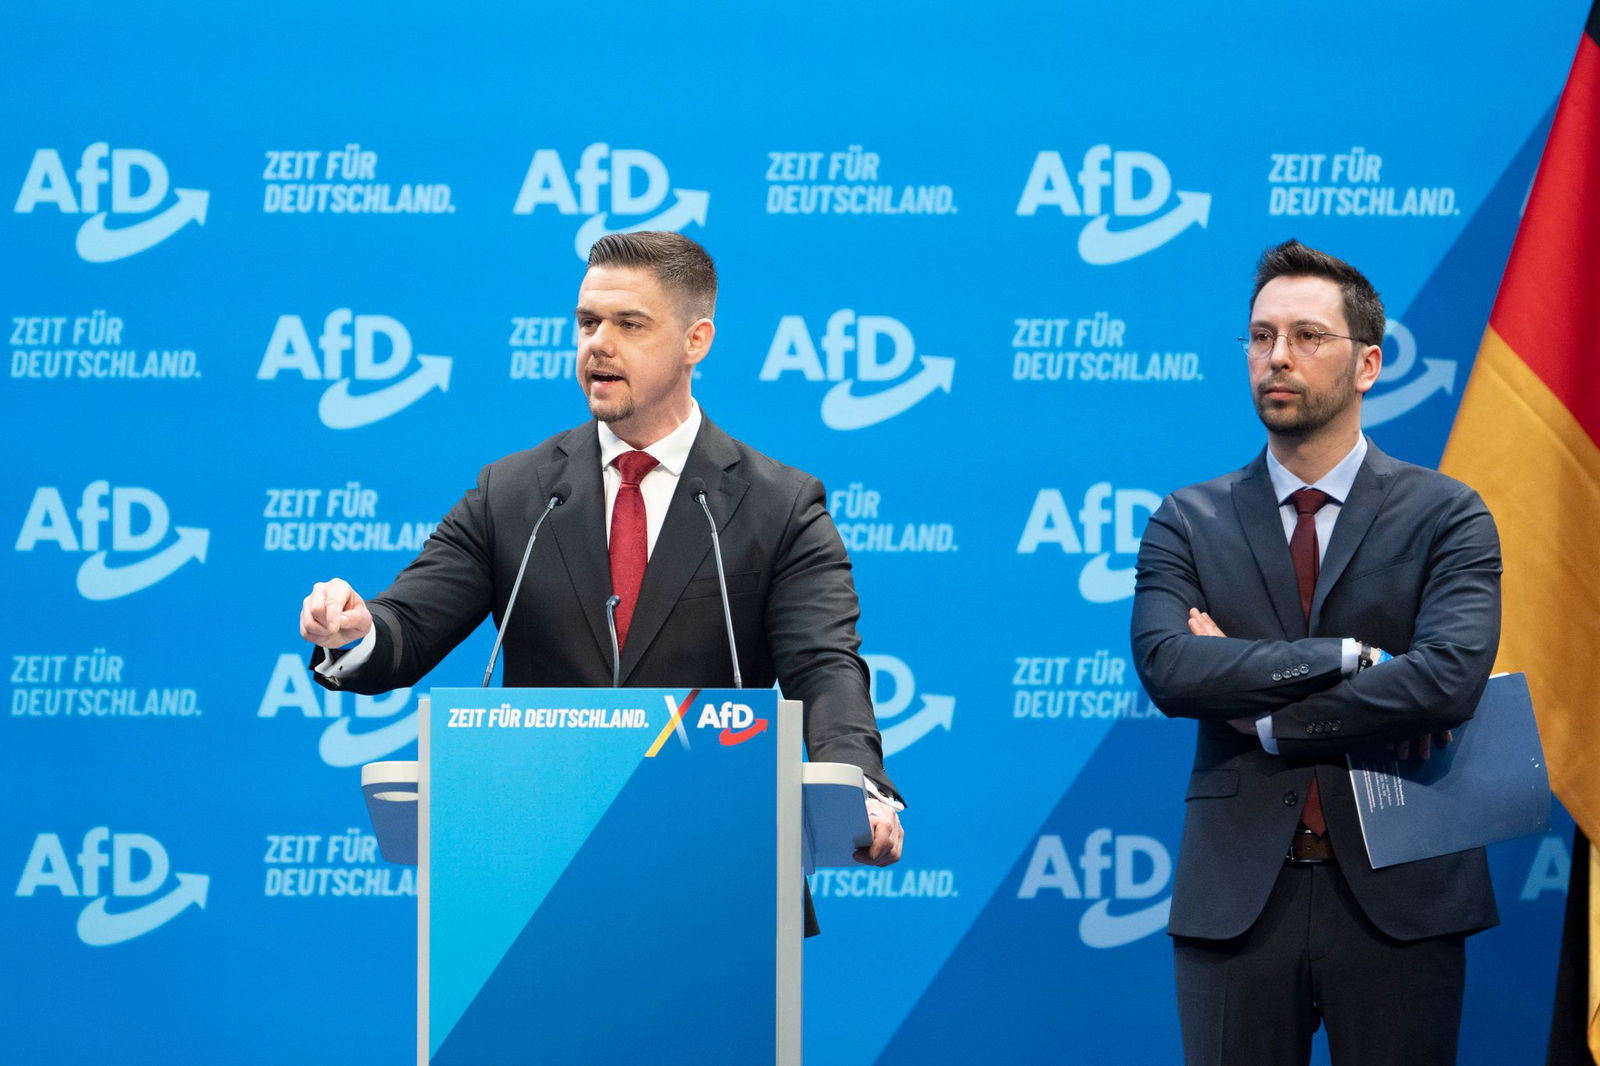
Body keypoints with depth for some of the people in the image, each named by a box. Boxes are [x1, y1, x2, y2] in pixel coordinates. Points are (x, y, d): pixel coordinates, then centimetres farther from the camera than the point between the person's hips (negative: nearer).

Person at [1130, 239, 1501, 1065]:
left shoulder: (1445, 516, 1)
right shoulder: (1188, 523, 7)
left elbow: (1450, 676, -15)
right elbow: (1166, 666, -11)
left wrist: (1263, 712, -10)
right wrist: (1351, 656, -17)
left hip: (1397, 895, -1)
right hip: (1236, 896, 1)